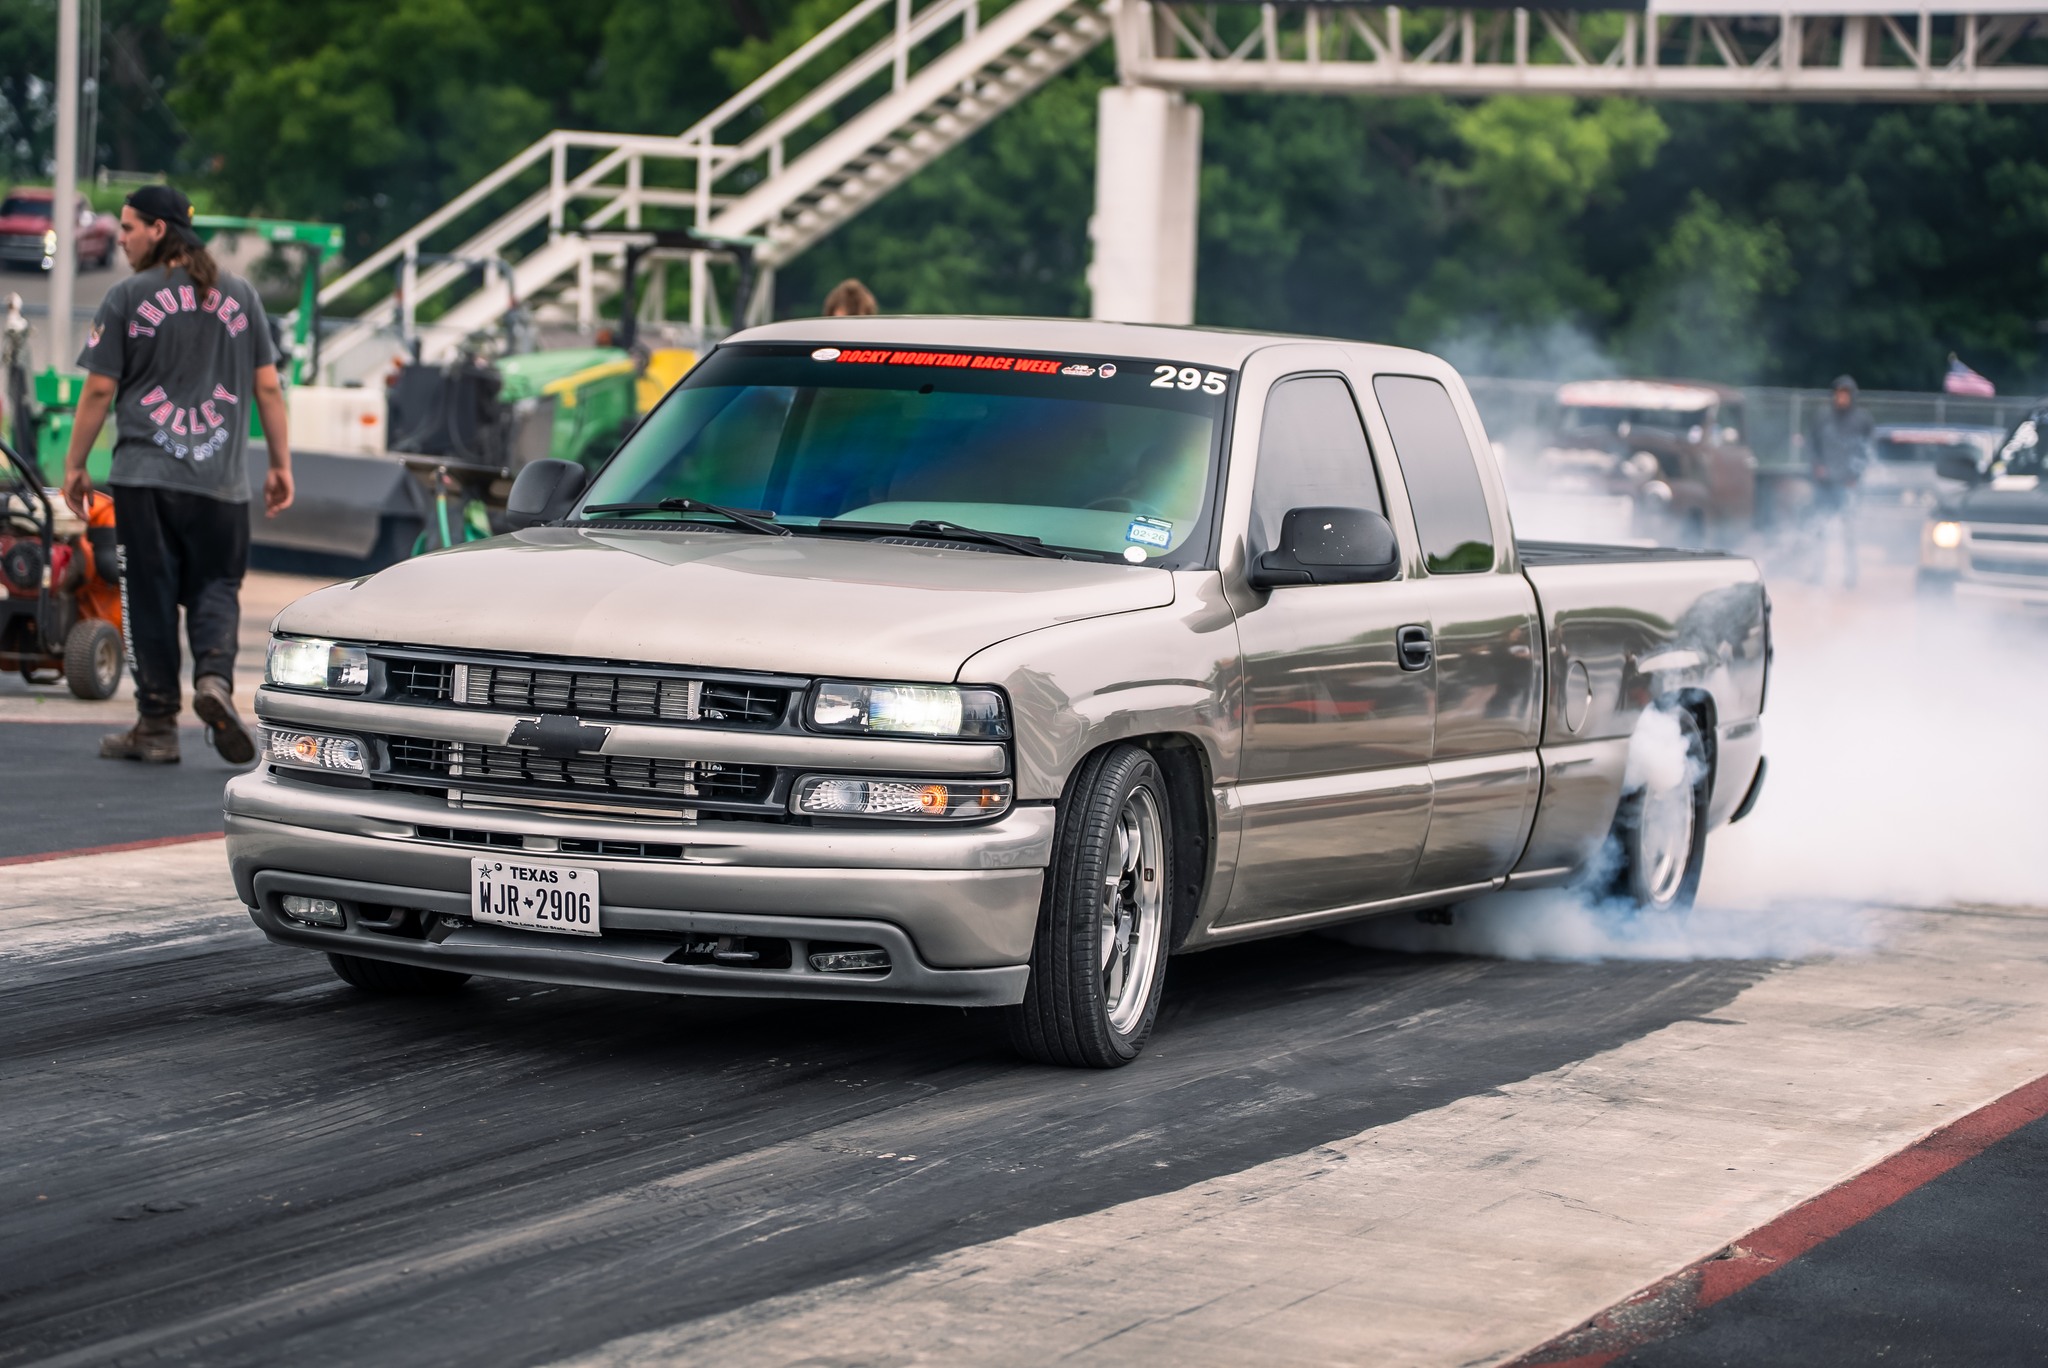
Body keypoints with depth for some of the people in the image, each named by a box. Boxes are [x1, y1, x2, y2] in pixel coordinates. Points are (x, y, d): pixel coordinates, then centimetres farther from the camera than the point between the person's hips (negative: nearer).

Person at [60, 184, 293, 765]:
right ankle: (214, 676, -18)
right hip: (221, 478, 2)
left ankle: (157, 723, 5)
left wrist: (75, 465, 7)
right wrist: (281, 465, 14)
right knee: (216, 585, 10)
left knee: (150, 596, 4)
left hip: (144, 476, -2)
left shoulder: (128, 298, -2)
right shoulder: (239, 295, 8)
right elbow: (267, 387, 8)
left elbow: (99, 390, -2)